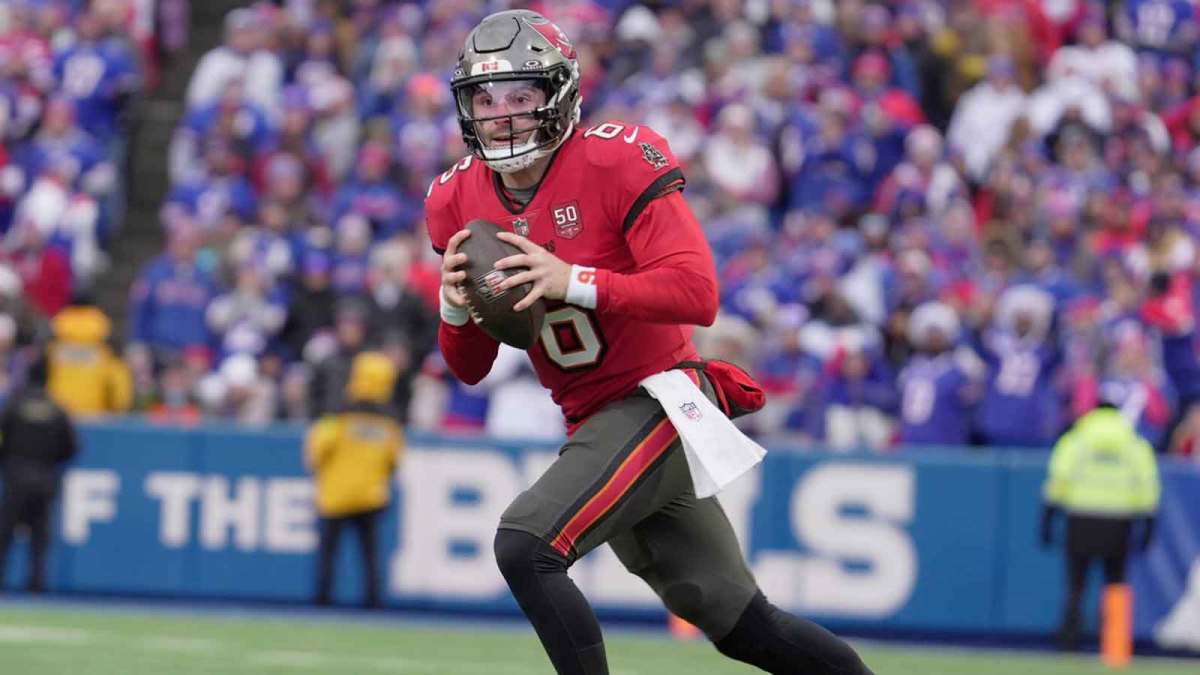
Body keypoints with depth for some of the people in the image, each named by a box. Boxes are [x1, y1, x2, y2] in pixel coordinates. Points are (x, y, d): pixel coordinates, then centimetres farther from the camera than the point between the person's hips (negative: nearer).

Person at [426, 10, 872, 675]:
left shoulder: (616, 163, -15)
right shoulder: (460, 201, 4)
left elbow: (697, 294, -24)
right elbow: (469, 368, 9)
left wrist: (574, 283, -31)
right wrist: (455, 307, -13)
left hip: (660, 401, -7)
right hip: (592, 423, 7)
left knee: (524, 546, -25)